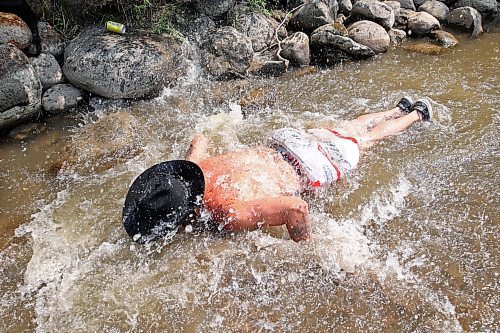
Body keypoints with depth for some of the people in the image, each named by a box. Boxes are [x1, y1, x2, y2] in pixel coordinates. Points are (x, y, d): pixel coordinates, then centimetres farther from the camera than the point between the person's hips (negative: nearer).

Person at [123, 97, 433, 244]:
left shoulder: (231, 215, -41)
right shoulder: (192, 166, -20)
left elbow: (297, 208, -48)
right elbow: (200, 138, 2)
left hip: (310, 168, -5)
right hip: (282, 141, 6)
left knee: (365, 140, 23)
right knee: (347, 129, 30)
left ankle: (417, 113, 48)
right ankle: (401, 108, 54)